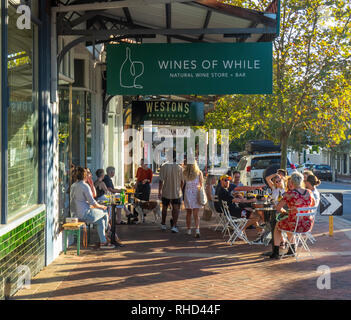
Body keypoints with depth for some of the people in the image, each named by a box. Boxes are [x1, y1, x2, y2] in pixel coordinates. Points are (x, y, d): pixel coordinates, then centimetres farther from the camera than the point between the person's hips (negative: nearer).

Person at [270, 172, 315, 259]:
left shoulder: (290, 193, -15)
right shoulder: (309, 192, -1)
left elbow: (278, 208, -10)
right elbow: (313, 205, 19)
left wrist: (283, 211, 11)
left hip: (295, 226, -5)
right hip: (308, 225, 5)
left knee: (277, 225, 28)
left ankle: (276, 252, 30)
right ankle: (292, 249, 46)